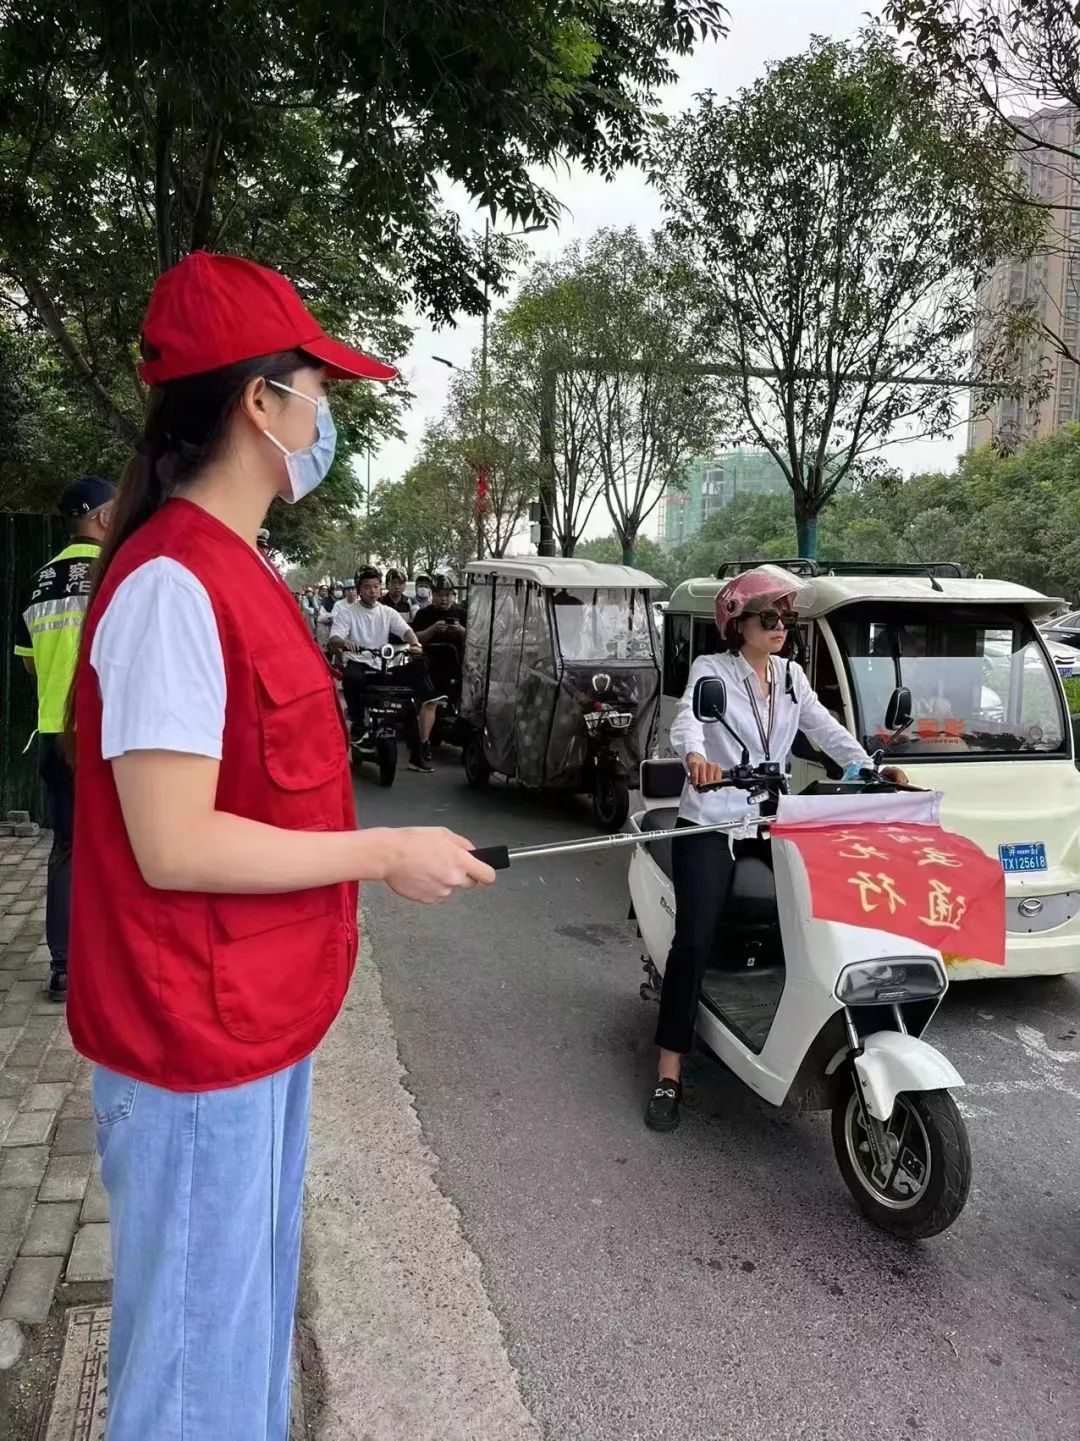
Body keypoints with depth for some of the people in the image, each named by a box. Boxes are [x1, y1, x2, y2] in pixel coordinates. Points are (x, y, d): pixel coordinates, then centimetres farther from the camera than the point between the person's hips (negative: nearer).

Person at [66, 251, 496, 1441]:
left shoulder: (228, 569, 9)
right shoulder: (172, 584, -21)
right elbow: (174, 846, -23)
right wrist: (388, 853, -16)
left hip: (257, 1019, 9)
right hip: (197, 1041, -9)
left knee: (249, 1315, 24)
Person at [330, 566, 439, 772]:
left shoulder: (388, 613, 13)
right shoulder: (347, 613, 4)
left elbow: (405, 630, -5)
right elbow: (334, 639, -10)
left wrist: (415, 643, -28)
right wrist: (344, 642, -35)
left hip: (384, 666, 3)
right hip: (359, 665, -3)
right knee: (351, 678, -39)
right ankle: (357, 722, -16)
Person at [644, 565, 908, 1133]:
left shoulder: (791, 676, 13)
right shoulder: (712, 669, -5)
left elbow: (827, 730, 5)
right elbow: (687, 718, -24)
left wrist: (872, 769, -12)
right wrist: (696, 757, -47)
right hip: (710, 825, -6)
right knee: (694, 940, -13)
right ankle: (669, 1075, -8)